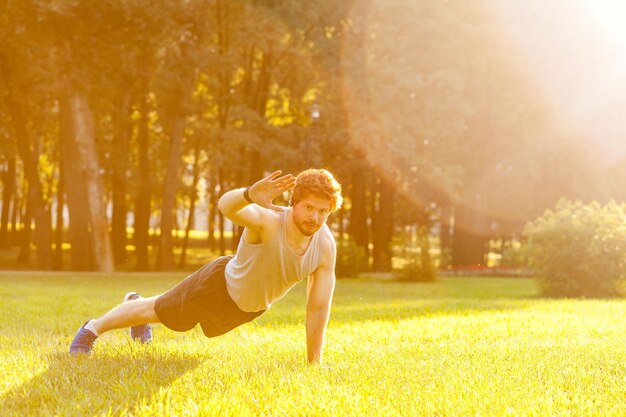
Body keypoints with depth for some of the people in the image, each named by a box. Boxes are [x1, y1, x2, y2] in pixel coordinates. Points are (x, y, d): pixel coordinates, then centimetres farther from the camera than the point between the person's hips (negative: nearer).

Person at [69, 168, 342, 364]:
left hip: (252, 307, 6)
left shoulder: (325, 245, -26)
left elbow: (318, 307, -20)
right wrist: (250, 195, -83)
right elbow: (225, 205, -60)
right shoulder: (267, 221, -40)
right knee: (158, 311, 13)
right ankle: (92, 329, 40)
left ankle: (137, 302, 64)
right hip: (221, 285, -6)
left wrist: (314, 364, -19)